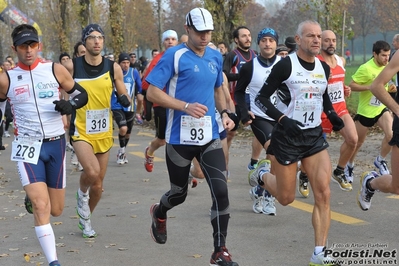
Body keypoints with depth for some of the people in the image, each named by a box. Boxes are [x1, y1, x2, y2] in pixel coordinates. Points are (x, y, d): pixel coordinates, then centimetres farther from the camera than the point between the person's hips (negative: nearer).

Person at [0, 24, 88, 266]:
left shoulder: (55, 70, -2)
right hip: (27, 146, -2)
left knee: (56, 210, 12)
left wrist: (70, 105, -14)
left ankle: (33, 197, 47)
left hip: (56, 144, 2)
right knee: (41, 207, -18)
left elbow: (82, 94, 6)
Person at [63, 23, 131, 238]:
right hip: (80, 130, -3)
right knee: (92, 172, -27)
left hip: (104, 132, 3)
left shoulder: (113, 67, -4)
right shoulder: (71, 66, -9)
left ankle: (85, 219, 37)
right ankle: (82, 194, 9)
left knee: (98, 183, 11)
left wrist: (124, 100, -17)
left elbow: (124, 96, 4)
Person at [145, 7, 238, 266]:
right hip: (180, 137, -4)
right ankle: (159, 213, 48)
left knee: (221, 190, -9)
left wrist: (224, 113, 3)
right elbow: (152, 92, -13)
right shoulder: (174, 56, -10)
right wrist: (186, 106, -23)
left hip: (210, 137, 4)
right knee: (179, 193, 11)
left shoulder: (216, 56, 7)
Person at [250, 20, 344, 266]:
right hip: (287, 135, -4)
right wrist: (283, 118, -25)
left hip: (315, 136, 5)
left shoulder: (324, 68, 4)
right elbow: (261, 99, -12)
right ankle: (263, 174, 40)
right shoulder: (285, 65, -14)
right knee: (286, 198, 6)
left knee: (323, 193, -9)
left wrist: (332, 115, 7)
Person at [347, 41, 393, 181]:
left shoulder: (387, 66, 0)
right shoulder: (366, 68, -21)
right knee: (357, 142, 11)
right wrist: (369, 87, -30)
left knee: (391, 135, -18)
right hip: (365, 110, -5)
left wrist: (389, 88, -4)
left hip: (381, 108, 5)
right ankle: (349, 165, 37)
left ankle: (380, 160, 6)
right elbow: (352, 85, -19)